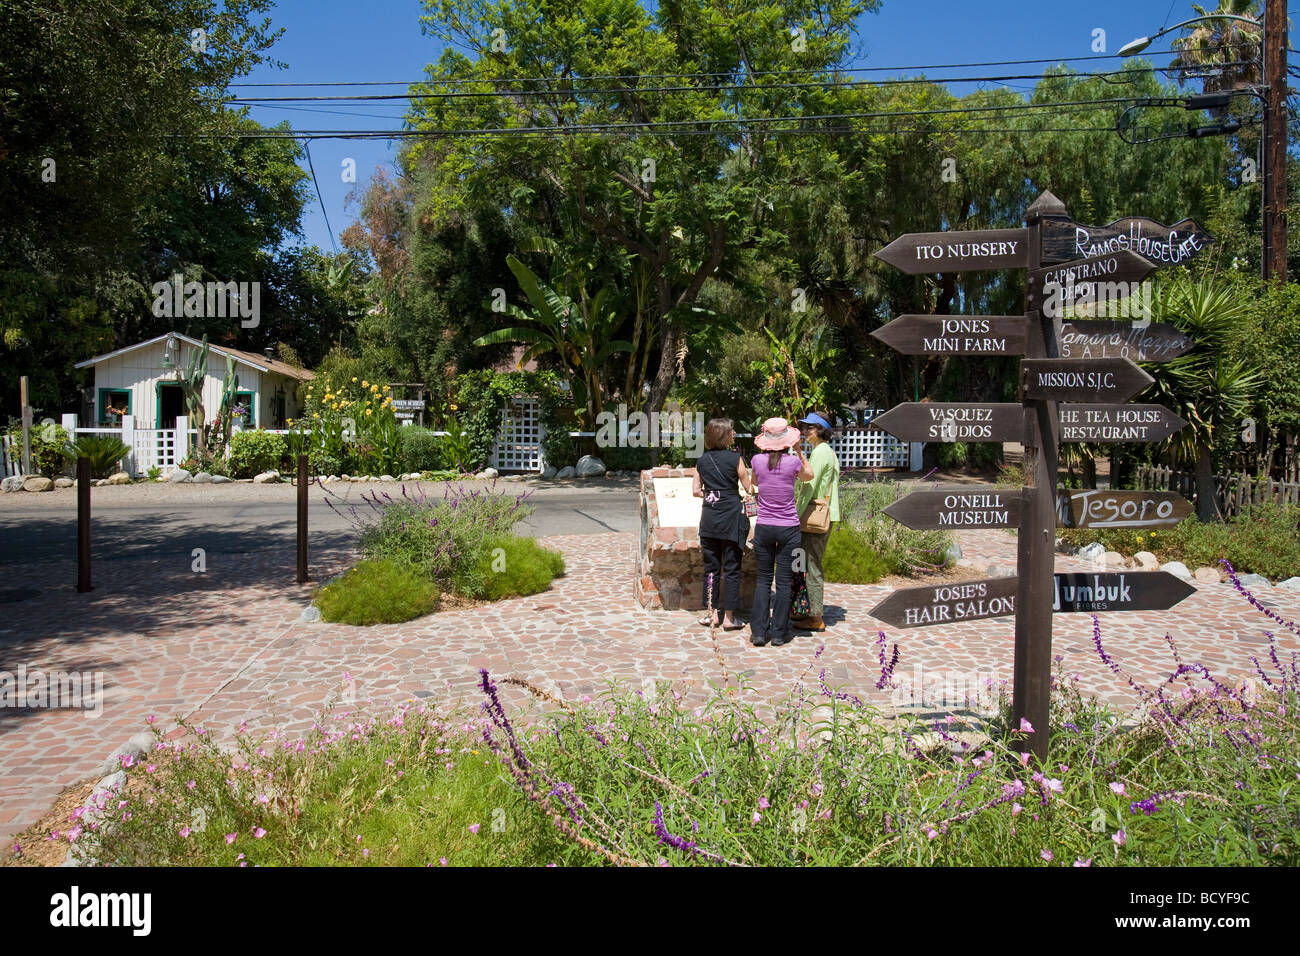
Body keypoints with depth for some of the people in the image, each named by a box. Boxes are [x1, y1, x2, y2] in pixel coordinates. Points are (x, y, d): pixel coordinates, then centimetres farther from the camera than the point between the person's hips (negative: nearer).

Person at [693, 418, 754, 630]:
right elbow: (749, 489, -2)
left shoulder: (702, 460, 6)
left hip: (709, 515, 4)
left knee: (711, 565, 12)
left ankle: (713, 613, 15)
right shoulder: (735, 458, -7)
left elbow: (697, 490, 9)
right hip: (731, 515, -4)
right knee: (731, 568, 3)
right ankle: (729, 617, 6)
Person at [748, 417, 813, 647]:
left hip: (763, 527, 2)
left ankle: (759, 632, 8)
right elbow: (809, 476, 14)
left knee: (763, 579, 10)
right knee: (783, 580, 5)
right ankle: (778, 633, 10)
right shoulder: (793, 461, -8)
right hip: (788, 528, -2)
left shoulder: (758, 460, -4)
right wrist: (799, 452, 16)